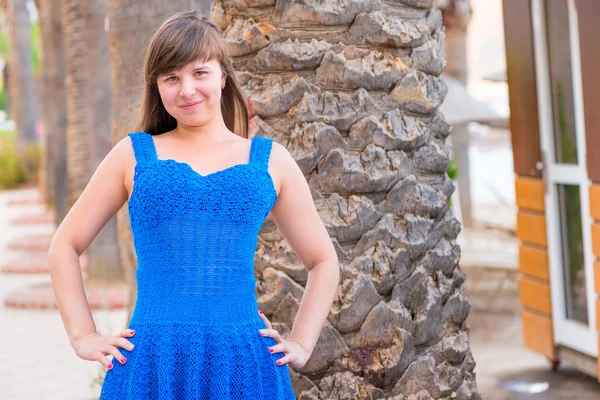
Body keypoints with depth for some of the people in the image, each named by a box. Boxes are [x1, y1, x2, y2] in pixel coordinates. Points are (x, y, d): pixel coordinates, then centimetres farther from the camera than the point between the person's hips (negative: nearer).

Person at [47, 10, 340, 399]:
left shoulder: (271, 160, 9)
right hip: (151, 363, 0)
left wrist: (301, 345, 7)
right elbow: (65, 245, 12)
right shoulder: (133, 155, 7)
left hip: (243, 365, 1)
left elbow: (324, 261, 16)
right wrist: (83, 337, 4)